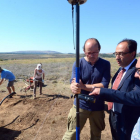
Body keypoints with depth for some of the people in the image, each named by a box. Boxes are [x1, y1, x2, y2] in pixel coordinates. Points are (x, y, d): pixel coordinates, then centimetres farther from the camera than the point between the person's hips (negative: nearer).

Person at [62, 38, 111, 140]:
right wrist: (74, 86, -40)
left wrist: (83, 86, -24)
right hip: (80, 105, -1)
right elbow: (74, 84, -16)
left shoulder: (105, 64, -6)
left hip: (98, 107, 2)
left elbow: (104, 85, -17)